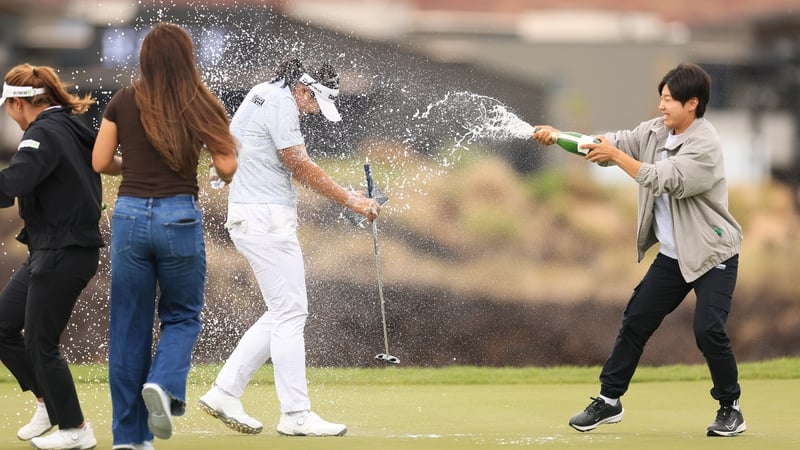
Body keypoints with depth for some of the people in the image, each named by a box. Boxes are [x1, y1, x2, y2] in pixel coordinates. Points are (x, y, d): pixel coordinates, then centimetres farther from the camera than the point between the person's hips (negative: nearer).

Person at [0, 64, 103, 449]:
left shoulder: (44, 134, -17)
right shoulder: (72, 130, 12)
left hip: (63, 255, -10)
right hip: (48, 251, 10)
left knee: (40, 343, 0)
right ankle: (48, 402, 22)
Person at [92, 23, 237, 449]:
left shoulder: (123, 102, 1)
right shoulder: (199, 105, -3)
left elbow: (100, 162, 5)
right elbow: (228, 168, -4)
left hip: (130, 214, 2)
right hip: (179, 217, -1)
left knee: (129, 323, 9)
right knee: (182, 316, 16)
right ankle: (164, 384, -15)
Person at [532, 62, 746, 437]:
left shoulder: (705, 146, -22)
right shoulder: (657, 130, 2)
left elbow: (663, 181, -29)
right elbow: (614, 143, 1)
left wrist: (614, 155, -26)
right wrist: (559, 136, -12)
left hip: (712, 255, -8)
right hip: (671, 256, 8)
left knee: (708, 330, -18)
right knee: (636, 321, 7)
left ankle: (730, 409, 0)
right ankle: (609, 400, 17)